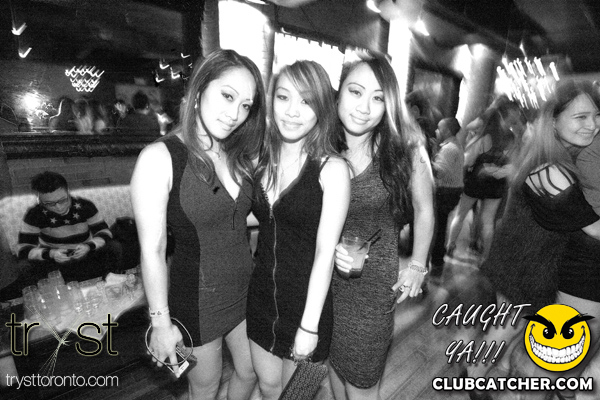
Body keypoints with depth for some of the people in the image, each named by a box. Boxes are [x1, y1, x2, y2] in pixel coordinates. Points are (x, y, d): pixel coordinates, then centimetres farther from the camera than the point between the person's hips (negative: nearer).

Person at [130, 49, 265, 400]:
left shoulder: (240, 157, -2)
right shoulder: (160, 157, -19)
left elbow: (240, 219, 1)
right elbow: (153, 250, -16)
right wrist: (161, 323, -11)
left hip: (246, 288, 5)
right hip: (196, 296, -4)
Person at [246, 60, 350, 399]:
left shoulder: (332, 168, -18)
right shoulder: (264, 160, -2)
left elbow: (325, 253, -19)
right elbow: (263, 217, 7)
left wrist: (309, 325, -16)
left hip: (306, 300, -4)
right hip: (261, 293, 4)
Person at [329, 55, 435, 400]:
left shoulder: (406, 149, -13)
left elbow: (424, 210, 1)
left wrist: (417, 266, 2)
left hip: (376, 284, -2)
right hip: (326, 277, 2)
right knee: (334, 359, 22)